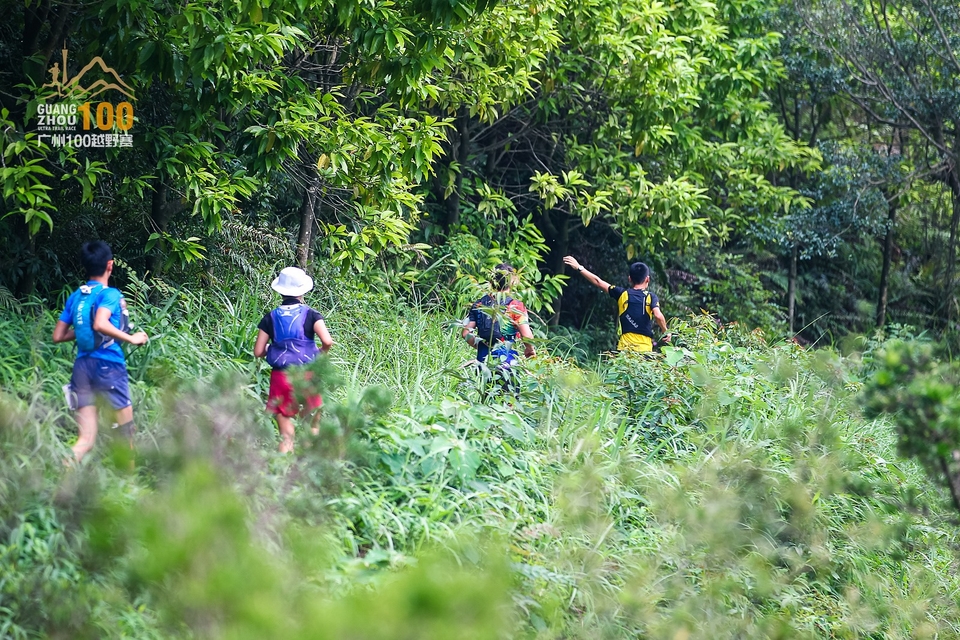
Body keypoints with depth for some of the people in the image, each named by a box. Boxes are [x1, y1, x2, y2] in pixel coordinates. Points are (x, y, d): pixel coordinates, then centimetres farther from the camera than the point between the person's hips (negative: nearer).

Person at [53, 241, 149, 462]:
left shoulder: (75, 297, 11)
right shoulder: (109, 294, -8)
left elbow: (58, 336, 12)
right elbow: (100, 324, -26)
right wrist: (131, 338, -17)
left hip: (82, 366, 6)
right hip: (108, 365, -6)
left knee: (86, 440, 2)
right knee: (127, 433, 10)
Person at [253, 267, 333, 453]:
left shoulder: (271, 317, 3)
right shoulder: (311, 315, -2)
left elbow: (258, 352, 1)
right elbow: (327, 341, -15)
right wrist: (321, 353, 7)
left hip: (280, 375, 1)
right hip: (307, 375, -1)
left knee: (285, 433, 6)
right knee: (311, 426, 10)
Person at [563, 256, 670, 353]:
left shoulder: (622, 294, 6)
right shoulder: (650, 297, -1)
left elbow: (597, 281, 10)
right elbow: (658, 315, -15)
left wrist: (579, 267, 19)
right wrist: (666, 332, 2)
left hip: (624, 347, 1)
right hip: (644, 349, -1)